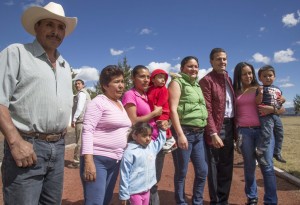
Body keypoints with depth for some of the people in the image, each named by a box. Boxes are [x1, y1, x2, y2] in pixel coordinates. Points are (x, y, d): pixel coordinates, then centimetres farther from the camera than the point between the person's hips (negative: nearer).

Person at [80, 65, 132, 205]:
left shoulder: (120, 104, 14)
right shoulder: (98, 102, -10)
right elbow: (87, 130, -16)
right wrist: (88, 161, -24)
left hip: (115, 161, 8)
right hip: (97, 159, -8)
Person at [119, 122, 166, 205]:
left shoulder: (152, 146, 2)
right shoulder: (130, 152, -17)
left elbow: (161, 140, 24)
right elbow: (124, 175, -14)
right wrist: (123, 195, -11)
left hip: (147, 190, 7)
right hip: (135, 192, -6)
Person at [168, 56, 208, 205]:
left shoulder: (197, 85, 19)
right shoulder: (177, 82, -3)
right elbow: (173, 109, -13)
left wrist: (206, 130, 14)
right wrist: (180, 134, -20)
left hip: (199, 133, 7)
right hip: (184, 132, -7)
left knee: (202, 171, 12)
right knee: (182, 172, 4)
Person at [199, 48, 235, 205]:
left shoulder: (228, 79, 15)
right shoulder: (206, 80, -9)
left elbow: (232, 104, 17)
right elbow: (207, 110, -15)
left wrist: (235, 127, 10)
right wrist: (213, 133, -20)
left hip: (229, 126, 7)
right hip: (216, 128, -7)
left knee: (227, 167, 14)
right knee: (214, 167, 4)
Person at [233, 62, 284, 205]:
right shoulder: (235, 92, 9)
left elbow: (281, 108, 8)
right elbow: (234, 113, 10)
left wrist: (272, 109, -12)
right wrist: (235, 132, -1)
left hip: (263, 130, -1)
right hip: (244, 131, 1)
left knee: (267, 167, -2)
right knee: (249, 167, 10)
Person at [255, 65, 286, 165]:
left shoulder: (278, 89, 17)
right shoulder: (261, 89, -6)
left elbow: (280, 99, 28)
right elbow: (257, 102, -14)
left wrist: (282, 100, 5)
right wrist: (260, 93, -29)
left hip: (276, 115, 8)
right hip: (266, 115, -8)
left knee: (279, 134, 17)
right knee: (267, 133, -20)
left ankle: (277, 152, 33)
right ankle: (260, 152, -10)